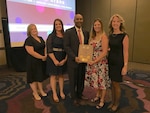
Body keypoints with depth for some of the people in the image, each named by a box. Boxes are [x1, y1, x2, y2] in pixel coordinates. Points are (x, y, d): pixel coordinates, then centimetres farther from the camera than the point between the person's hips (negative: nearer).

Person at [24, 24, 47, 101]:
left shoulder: (40, 38, 8)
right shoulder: (28, 40, -14)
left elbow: (45, 47, 10)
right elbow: (31, 52, -22)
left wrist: (45, 55, -8)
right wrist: (42, 57, -19)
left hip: (41, 61, 7)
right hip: (33, 62, -7)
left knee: (40, 76, 16)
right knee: (33, 77, 5)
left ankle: (41, 90, 30)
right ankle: (35, 93, 19)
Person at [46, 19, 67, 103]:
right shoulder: (51, 36, -4)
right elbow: (49, 50, -9)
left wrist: (65, 59, -9)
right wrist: (55, 60, -16)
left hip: (63, 59, 3)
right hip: (53, 58, -2)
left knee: (61, 75, 12)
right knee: (53, 76, 4)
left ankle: (61, 92, 26)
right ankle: (54, 94, 16)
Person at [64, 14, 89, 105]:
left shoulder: (86, 32, 10)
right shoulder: (68, 32, -5)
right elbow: (66, 46, -10)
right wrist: (74, 57, -19)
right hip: (73, 60, -4)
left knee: (81, 79, 17)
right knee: (73, 80, 9)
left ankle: (79, 94, 39)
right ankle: (74, 97, 30)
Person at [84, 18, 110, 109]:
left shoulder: (104, 36, -10)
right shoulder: (92, 37, 10)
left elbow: (104, 52, -16)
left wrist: (95, 61, -18)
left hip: (101, 62, -6)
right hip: (92, 62, 6)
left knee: (102, 81, 5)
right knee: (95, 80, 15)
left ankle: (102, 100, 23)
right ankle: (97, 96, 38)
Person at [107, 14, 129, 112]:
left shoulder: (124, 36, -11)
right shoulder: (110, 35, 7)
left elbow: (125, 52, -13)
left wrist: (125, 66, -15)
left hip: (118, 63, -6)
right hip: (110, 61, 6)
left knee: (116, 84, 5)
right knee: (112, 83, 15)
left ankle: (117, 103, 27)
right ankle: (113, 101, 32)